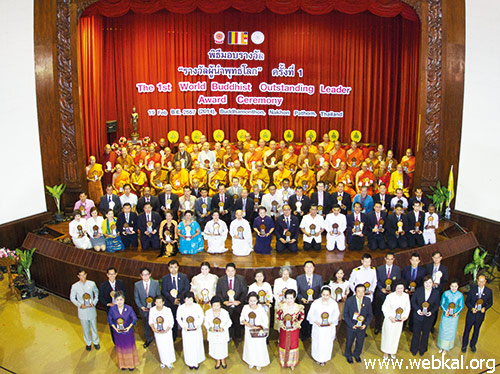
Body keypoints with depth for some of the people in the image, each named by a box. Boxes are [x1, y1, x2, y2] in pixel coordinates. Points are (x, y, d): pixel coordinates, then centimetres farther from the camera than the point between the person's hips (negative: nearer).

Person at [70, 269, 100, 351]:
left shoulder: (92, 283, -9)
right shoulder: (75, 286, -11)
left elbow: (97, 294, 4)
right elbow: (72, 298, 0)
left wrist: (94, 303, -11)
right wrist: (80, 305, -14)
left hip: (91, 310, 0)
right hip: (82, 311, 0)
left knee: (94, 327, 14)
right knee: (85, 328, 14)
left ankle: (95, 342, 36)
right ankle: (88, 343, 37)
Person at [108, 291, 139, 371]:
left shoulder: (129, 308, -18)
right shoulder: (112, 309, -15)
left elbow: (134, 318, -8)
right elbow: (109, 319, -2)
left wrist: (129, 327, -22)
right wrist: (115, 328, -15)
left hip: (128, 332, -1)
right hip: (117, 333, 1)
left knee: (129, 348, 14)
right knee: (120, 349, 18)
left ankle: (131, 364, 36)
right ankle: (123, 364, 41)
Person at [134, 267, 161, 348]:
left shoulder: (155, 283, -11)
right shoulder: (137, 285, -10)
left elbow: (158, 296, -4)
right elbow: (136, 298, -2)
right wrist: (141, 306, -13)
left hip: (154, 308, -1)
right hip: (143, 309, 1)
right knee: (146, 325, 20)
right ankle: (148, 339, 44)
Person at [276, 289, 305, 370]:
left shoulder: (298, 307, -20)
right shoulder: (282, 306, -18)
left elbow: (302, 316, 0)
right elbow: (278, 315, 1)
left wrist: (298, 323, -6)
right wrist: (280, 323, -5)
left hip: (294, 330, -1)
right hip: (284, 329, 1)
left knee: (293, 345, 17)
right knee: (283, 345, 19)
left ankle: (292, 363, 41)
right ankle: (283, 362, 44)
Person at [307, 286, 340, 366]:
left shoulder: (334, 303, -15)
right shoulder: (316, 303, -18)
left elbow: (336, 314, 2)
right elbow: (311, 314, -4)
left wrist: (332, 321, -12)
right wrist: (315, 321, -17)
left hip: (329, 328, 1)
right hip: (318, 327, -1)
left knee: (327, 343, 16)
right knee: (317, 343, 15)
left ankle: (324, 359, 40)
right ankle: (317, 358, 41)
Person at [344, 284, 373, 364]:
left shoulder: (367, 300, -12)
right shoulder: (349, 301, -18)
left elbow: (370, 315, -4)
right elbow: (345, 314, -11)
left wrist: (366, 324, -17)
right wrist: (351, 325, -20)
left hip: (362, 327, 2)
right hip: (351, 327, -2)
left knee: (360, 343, 22)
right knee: (349, 342, 19)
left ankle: (357, 355, 52)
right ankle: (348, 355, 48)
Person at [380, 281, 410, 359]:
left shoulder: (406, 296, -11)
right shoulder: (390, 296, -22)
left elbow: (408, 307, 2)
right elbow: (384, 307, -12)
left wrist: (405, 316, -12)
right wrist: (390, 317, -20)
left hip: (400, 320, 3)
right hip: (390, 320, -3)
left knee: (396, 336, 19)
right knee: (388, 335, 11)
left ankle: (393, 351, 41)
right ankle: (386, 352, 32)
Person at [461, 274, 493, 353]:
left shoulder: (489, 291, -10)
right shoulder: (472, 289, -13)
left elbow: (490, 303, 1)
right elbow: (467, 301, -6)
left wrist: (485, 308, -17)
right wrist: (471, 308, -23)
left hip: (480, 315, 1)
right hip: (471, 314, -1)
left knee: (476, 331, 20)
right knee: (467, 330, 14)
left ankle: (473, 345, 43)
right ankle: (464, 345, 35)